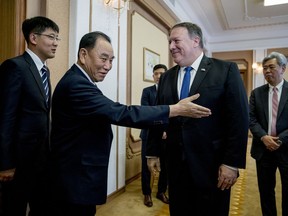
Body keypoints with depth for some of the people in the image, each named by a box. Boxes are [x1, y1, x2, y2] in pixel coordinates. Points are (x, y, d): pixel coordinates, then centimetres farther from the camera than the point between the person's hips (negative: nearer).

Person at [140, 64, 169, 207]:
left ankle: (161, 192, 30)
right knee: (146, 165, 7)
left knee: (166, 165, 10)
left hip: (167, 135, 1)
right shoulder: (147, 91, 2)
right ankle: (147, 193, 25)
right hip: (149, 134, -1)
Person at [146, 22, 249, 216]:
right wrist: (152, 153, 9)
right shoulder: (166, 77, 7)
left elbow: (239, 119, -9)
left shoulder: (226, 70, -5)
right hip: (176, 166, 4)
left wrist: (232, 162, -12)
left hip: (212, 166, -3)